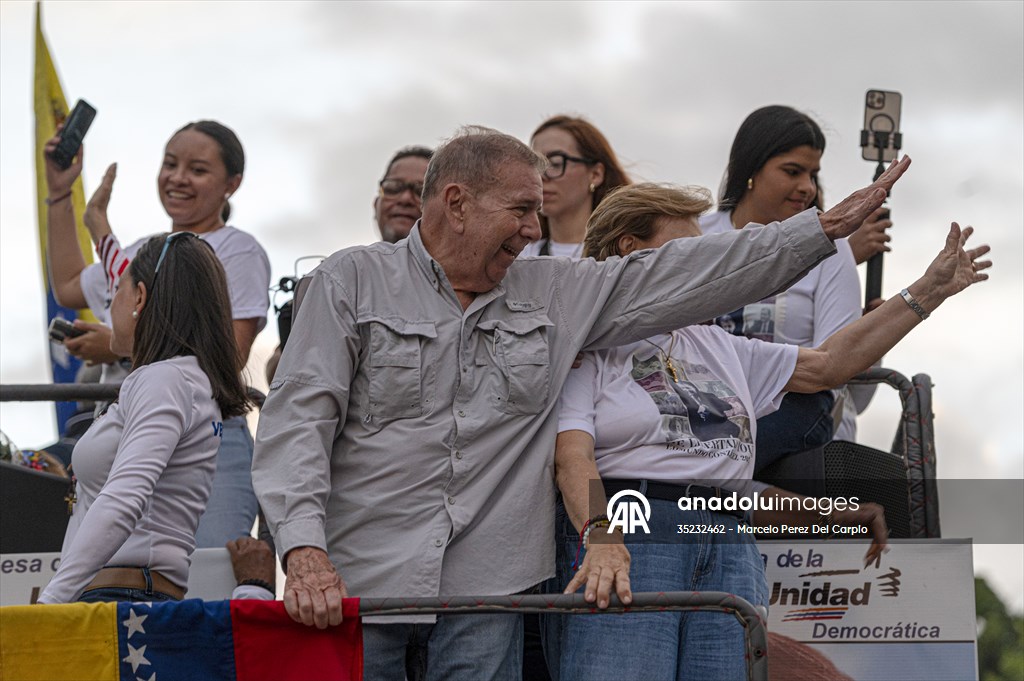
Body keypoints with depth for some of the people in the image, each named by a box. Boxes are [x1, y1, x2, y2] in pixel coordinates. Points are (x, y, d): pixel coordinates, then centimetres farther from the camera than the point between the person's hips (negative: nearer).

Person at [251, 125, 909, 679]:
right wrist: (305, 551, -21)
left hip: (484, 587, 3)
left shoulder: (555, 293, 14)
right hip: (356, 581, -3)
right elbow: (298, 418, -7)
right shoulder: (353, 280, 1)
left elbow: (682, 277, 15)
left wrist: (829, 226, 12)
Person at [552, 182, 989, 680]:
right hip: (626, 536, -6)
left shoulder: (716, 346, 28)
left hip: (730, 548, 6)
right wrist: (600, 538, -29)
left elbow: (825, 364, 31)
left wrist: (927, 292, 31)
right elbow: (573, 457, -9)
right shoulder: (586, 348, 5)